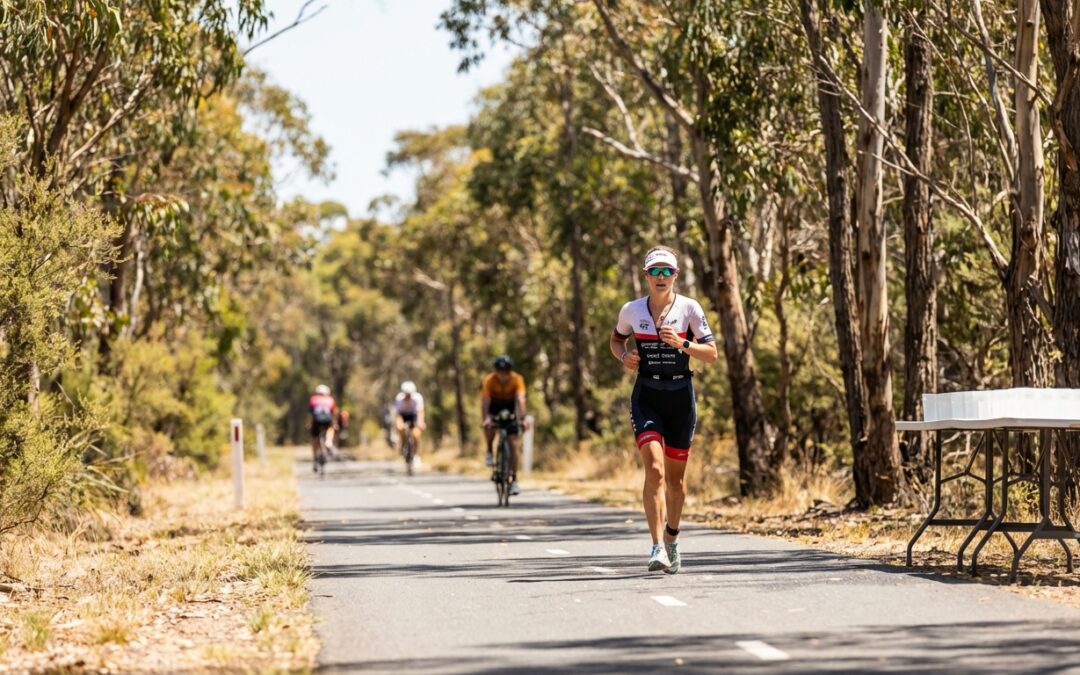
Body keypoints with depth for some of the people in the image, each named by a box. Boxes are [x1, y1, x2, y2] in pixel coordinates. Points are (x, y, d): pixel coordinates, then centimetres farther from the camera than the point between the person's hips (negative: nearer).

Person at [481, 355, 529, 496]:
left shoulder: (517, 380, -27)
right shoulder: (489, 380, -27)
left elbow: (520, 400, -36)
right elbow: (485, 401, -35)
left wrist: (522, 418, -51)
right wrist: (486, 418, -52)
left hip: (510, 407, 1)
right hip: (494, 406, -1)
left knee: (514, 443, -8)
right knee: (489, 426, -34)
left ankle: (514, 480, -3)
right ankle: (489, 451, -4)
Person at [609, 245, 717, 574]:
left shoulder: (689, 308, -4)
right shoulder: (631, 310, 0)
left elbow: (712, 353, -4)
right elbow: (616, 339, 19)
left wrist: (681, 343, -20)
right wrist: (624, 356, -2)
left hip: (681, 396, 1)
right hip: (646, 396, -1)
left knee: (676, 476, 11)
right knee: (655, 469, -18)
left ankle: (672, 539, 32)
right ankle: (658, 548, -22)